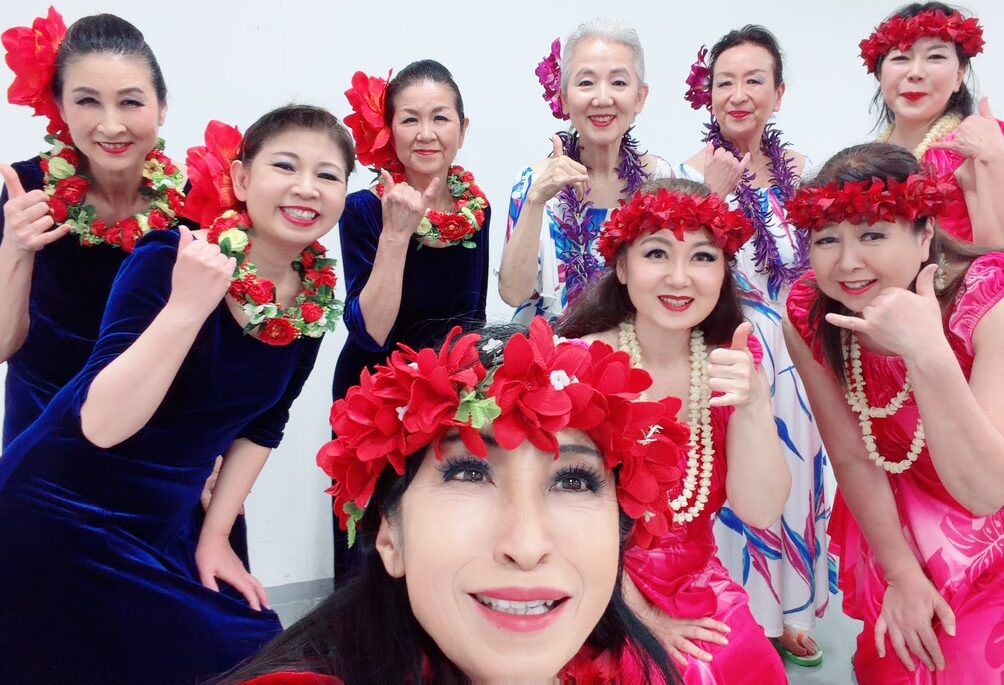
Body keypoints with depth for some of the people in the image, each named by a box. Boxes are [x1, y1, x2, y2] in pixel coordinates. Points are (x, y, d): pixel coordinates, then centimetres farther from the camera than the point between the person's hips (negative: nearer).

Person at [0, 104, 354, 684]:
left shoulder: (316, 296, -5)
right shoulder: (171, 260, -21)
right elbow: (101, 425, -28)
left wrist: (215, 535, 4)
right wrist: (186, 307, -37)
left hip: (167, 531, 6)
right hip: (59, 522, -5)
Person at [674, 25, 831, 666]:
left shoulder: (800, 168, 5)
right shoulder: (693, 173, -9)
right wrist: (714, 196, -23)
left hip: (794, 355, 5)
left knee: (792, 478, 15)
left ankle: (787, 611, 36)